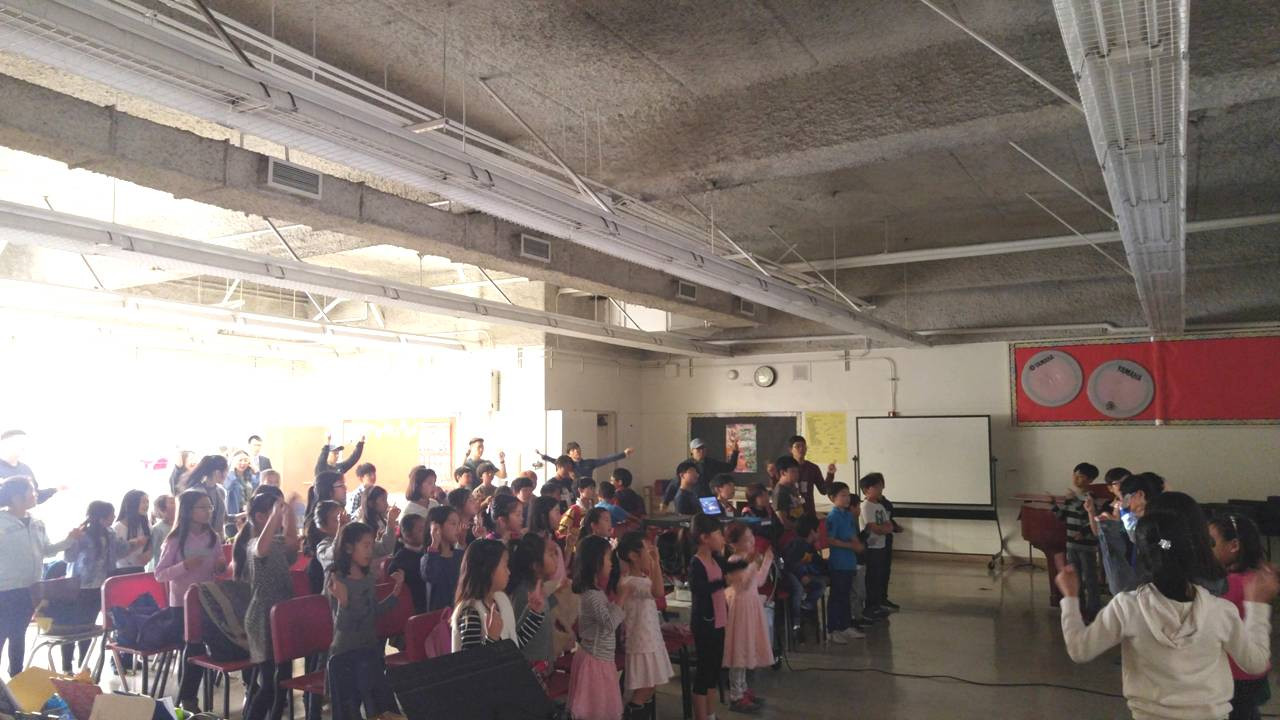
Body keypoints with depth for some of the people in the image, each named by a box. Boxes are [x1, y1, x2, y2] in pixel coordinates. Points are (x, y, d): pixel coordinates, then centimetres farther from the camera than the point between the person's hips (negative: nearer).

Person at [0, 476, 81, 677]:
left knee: (19, 635, 19)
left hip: (29, 589, 7)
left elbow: (46, 550, 14)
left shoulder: (36, 524, 7)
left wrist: (69, 541, 5)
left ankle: (16, 677, 31)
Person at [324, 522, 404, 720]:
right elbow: (341, 626, -22)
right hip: (345, 656, -7)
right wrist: (343, 601, -39)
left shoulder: (369, 577, 3)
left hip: (371, 650, 7)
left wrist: (395, 592, 7)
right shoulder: (336, 580, -18)